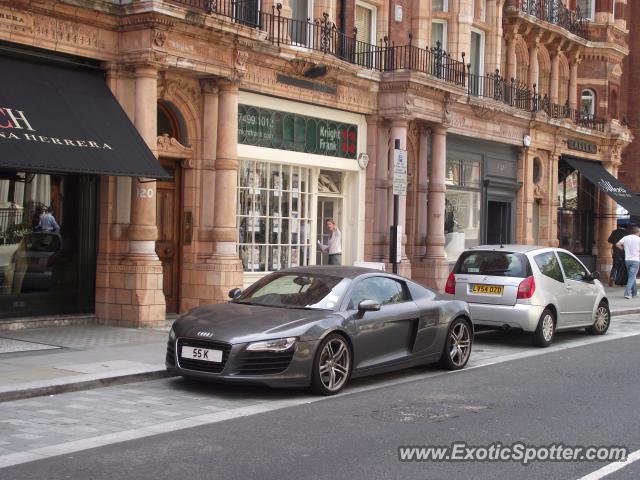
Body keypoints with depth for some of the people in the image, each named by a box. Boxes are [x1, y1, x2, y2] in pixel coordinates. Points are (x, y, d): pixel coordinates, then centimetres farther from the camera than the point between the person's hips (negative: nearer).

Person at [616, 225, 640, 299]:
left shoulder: (625, 238, 5)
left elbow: (617, 244, -1)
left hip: (627, 259, 5)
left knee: (631, 276, 17)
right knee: (632, 277, -6)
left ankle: (634, 292, 26)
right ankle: (628, 293, -18)